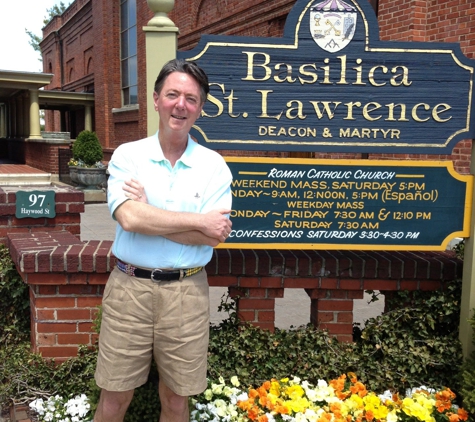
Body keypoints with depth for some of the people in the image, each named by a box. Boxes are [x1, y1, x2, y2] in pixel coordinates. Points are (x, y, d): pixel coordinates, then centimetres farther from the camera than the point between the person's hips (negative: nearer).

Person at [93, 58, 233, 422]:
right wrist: (198, 221, -12)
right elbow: (130, 218, -15)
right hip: (129, 286, 0)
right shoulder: (127, 156, 0)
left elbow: (214, 236, -9)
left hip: (187, 291, 1)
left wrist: (149, 214, -12)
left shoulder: (213, 165, 1)